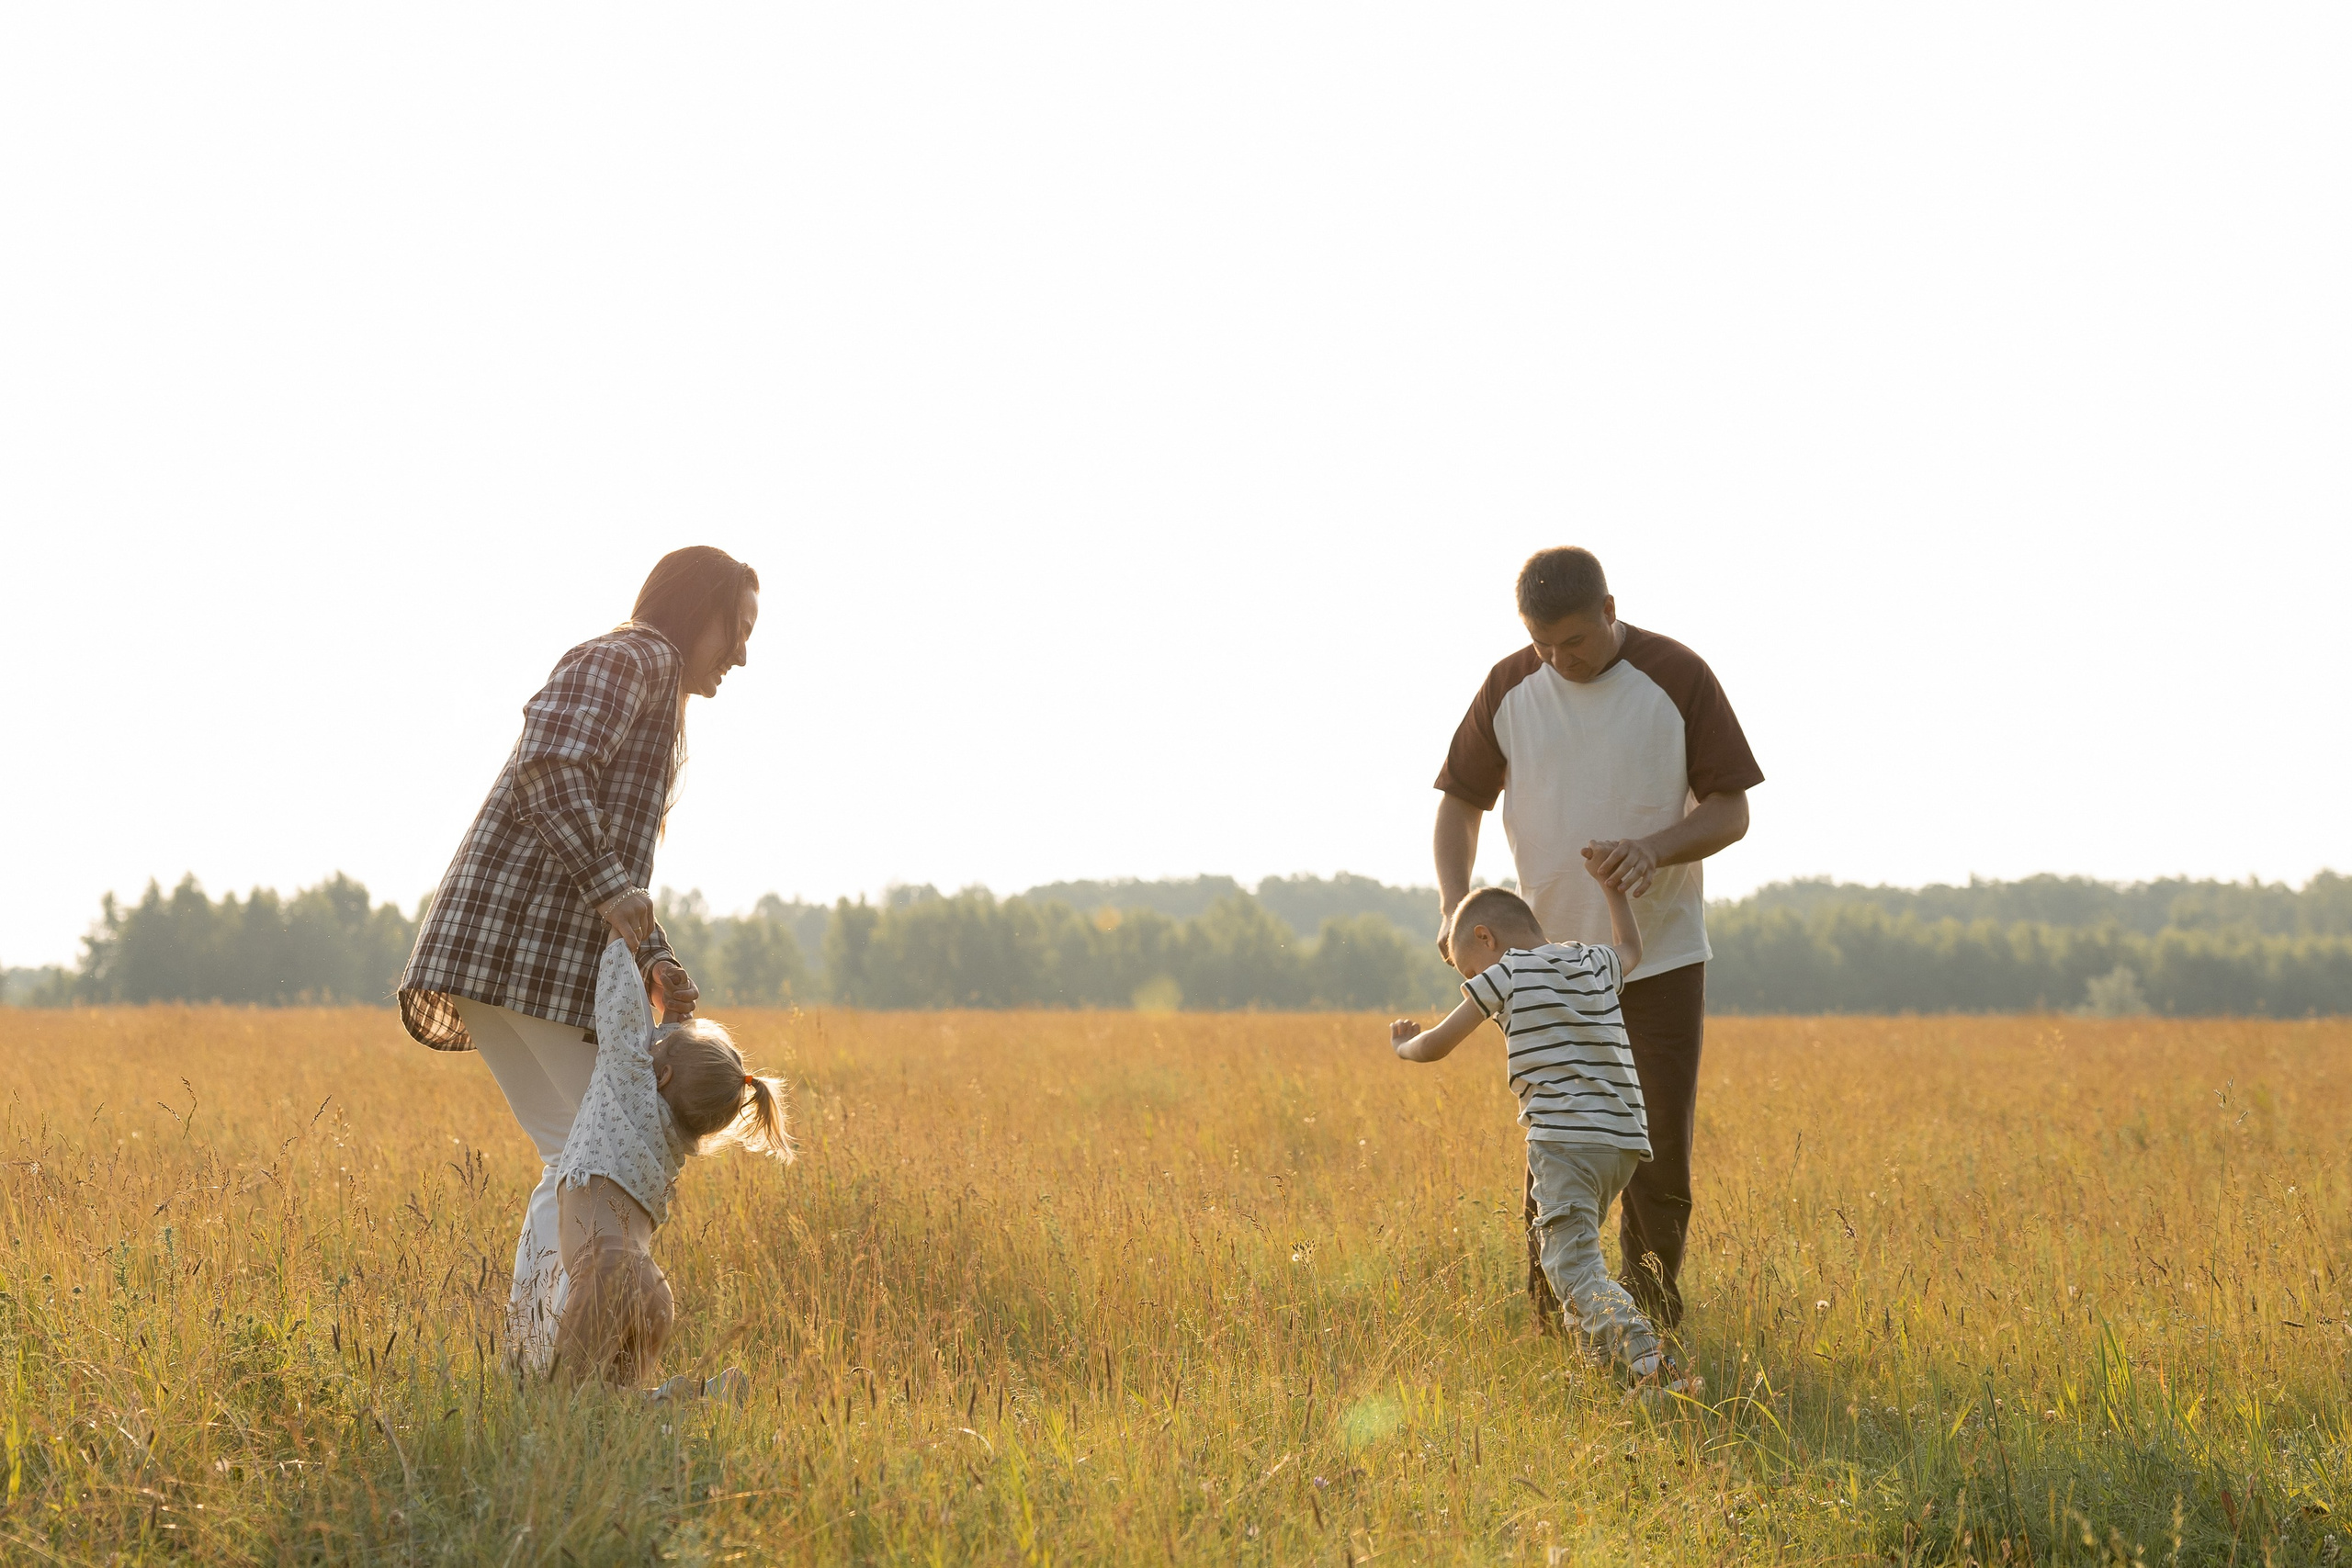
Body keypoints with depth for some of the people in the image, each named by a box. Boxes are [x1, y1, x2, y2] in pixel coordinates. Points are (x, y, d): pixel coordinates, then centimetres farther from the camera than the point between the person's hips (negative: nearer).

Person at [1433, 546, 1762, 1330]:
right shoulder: (1508, 689, -2)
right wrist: (1454, 903, -13)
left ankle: (1652, 1330, 12)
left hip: (1660, 961, -2)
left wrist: (1654, 848, -26)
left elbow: (1731, 811, -6)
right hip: (1551, 961, 2)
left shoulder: (1679, 679, -9)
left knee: (1657, 1152, -1)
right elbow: (1461, 801, 5)